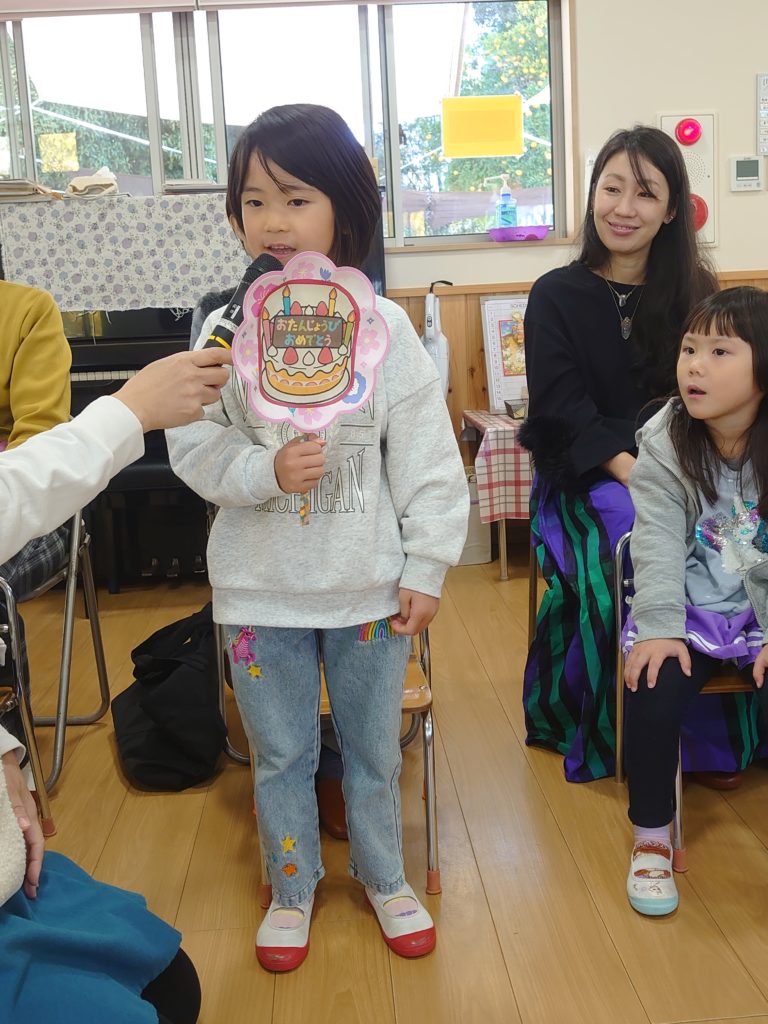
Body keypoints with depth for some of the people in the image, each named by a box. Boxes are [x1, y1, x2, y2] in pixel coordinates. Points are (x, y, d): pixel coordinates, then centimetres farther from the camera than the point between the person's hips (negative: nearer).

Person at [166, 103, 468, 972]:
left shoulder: (383, 327, -8)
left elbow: (427, 459, -4)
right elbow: (194, 445, -4)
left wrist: (426, 569, -4)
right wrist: (266, 471, -22)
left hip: (368, 587, 0)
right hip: (261, 589, 1)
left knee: (374, 748, 18)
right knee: (280, 754, 17)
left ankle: (384, 876, 43)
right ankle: (292, 887, 41)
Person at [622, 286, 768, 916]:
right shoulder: (665, 443, -6)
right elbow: (658, 540, -12)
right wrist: (659, 626, -22)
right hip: (690, 609, 1)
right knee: (652, 696, -21)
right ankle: (652, 839, 4)